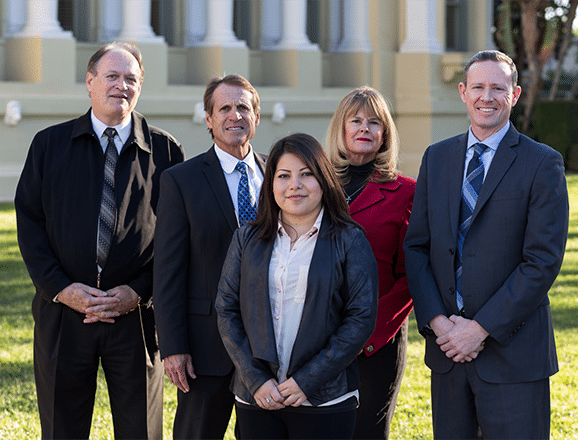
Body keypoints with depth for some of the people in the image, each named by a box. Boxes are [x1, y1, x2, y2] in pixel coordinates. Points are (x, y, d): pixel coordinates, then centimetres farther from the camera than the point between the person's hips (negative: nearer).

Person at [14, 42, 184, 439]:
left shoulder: (165, 150, 4)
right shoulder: (50, 144, 7)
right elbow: (29, 222, 3)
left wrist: (138, 292, -9)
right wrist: (61, 288, -9)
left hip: (136, 313, -1)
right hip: (63, 310, 1)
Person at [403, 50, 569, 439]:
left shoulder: (542, 163, -5)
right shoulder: (437, 158, 10)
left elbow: (544, 260, -11)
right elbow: (416, 246, 8)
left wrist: (481, 328, -14)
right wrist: (435, 319, -7)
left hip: (512, 347, -4)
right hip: (447, 346, 4)